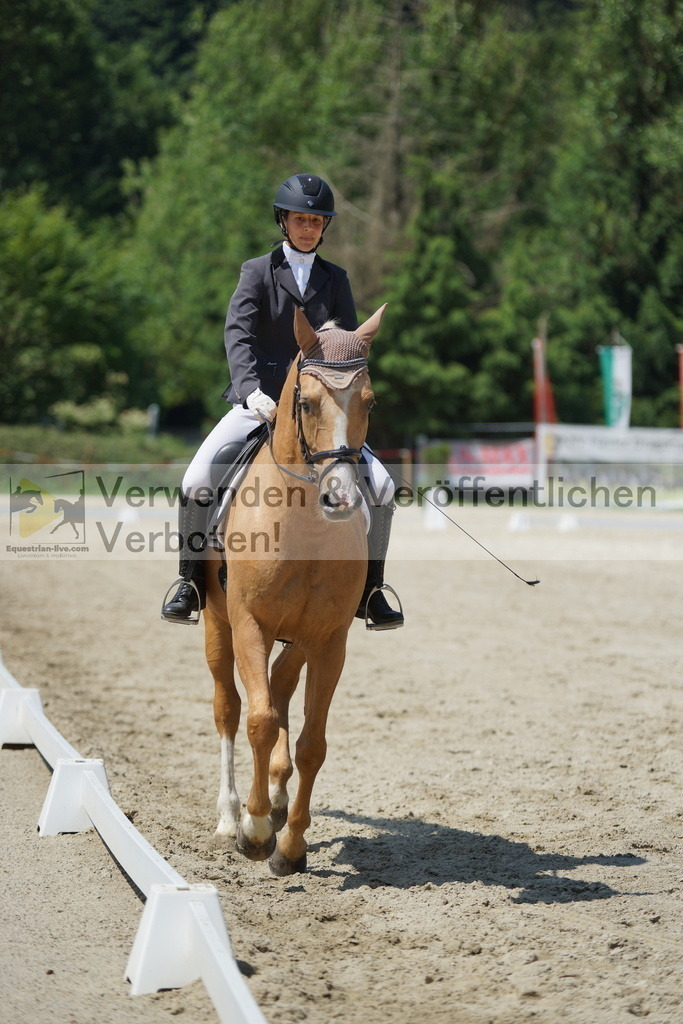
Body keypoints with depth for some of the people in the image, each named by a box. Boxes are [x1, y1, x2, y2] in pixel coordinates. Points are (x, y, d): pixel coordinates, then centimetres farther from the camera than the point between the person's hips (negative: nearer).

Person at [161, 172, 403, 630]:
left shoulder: (335, 279, 12)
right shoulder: (258, 272, 3)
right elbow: (237, 334, -12)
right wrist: (251, 388, -30)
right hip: (257, 403, -2)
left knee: (382, 485, -13)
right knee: (198, 478, -24)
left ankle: (368, 591, 1)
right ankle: (191, 584, -9)